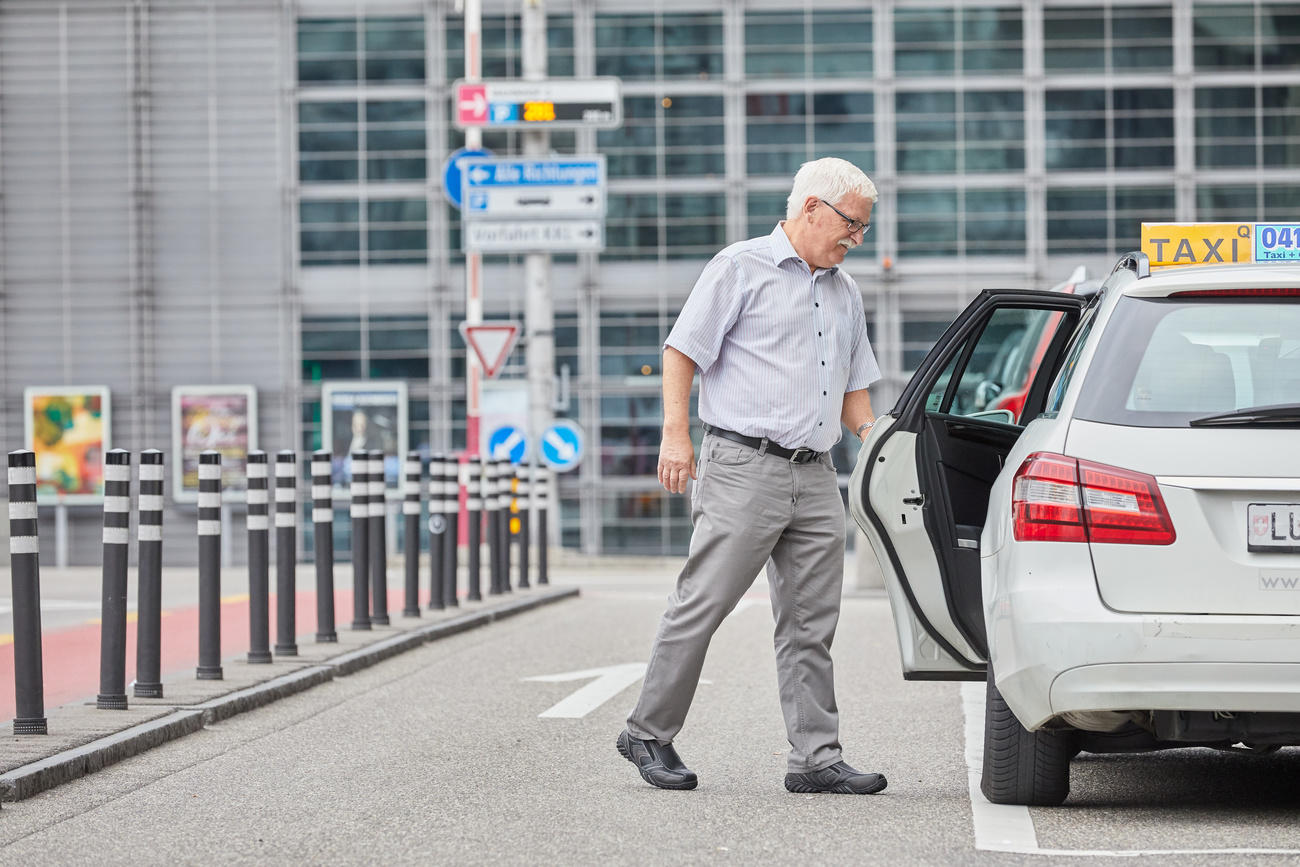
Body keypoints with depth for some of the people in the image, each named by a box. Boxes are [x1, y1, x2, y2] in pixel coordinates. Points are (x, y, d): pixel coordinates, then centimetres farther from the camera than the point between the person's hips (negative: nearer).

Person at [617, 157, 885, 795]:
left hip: (815, 478, 7)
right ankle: (649, 733, 7)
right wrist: (676, 433, -13)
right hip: (743, 467, -7)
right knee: (702, 605, -5)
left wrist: (869, 431, 9)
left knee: (810, 625, 4)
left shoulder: (844, 292, 21)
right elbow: (682, 350, -4)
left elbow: (852, 385, 28)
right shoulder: (743, 268, -1)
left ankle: (816, 758, 6)